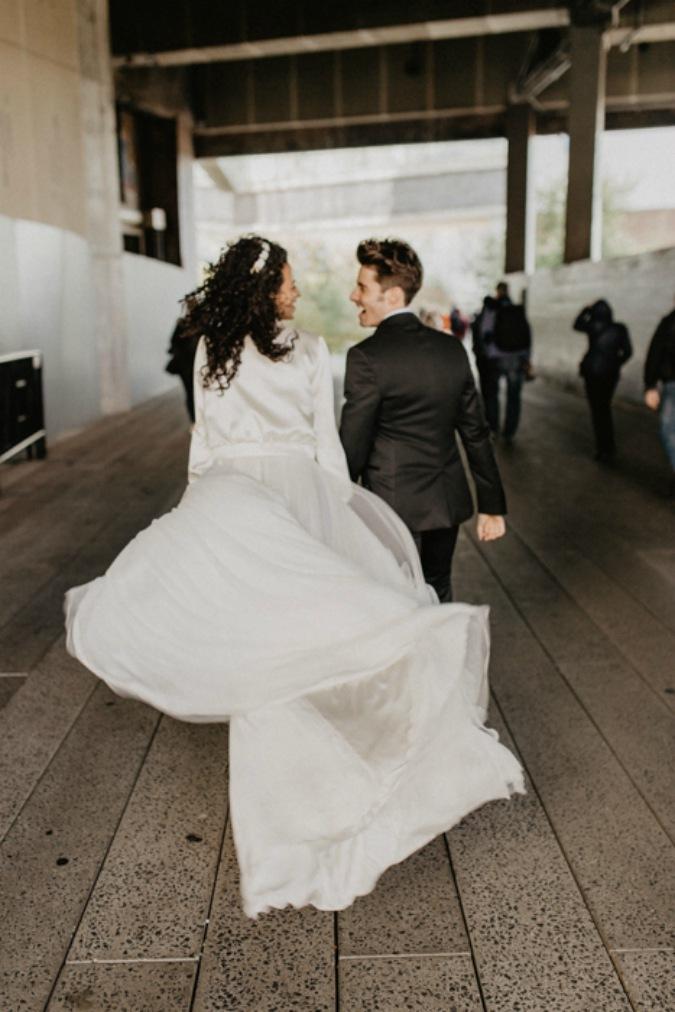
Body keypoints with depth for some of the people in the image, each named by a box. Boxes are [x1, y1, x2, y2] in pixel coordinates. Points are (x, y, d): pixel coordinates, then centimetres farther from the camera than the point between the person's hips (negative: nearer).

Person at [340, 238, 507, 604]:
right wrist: (493, 505, 13)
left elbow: (353, 447, -14)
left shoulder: (367, 357, -16)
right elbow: (475, 432, 6)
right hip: (448, 505, 6)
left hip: (394, 509, -6)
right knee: (437, 602, 20)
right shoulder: (451, 348, 3)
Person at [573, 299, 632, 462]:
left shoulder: (593, 327, -10)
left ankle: (604, 449, 2)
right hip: (611, 374, 3)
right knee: (605, 407, 20)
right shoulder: (620, 329, -4)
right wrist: (616, 364, 13)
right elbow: (627, 351, 0)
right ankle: (609, 445, 24)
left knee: (597, 410, 4)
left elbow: (576, 325, 10)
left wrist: (585, 311, 21)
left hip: (592, 373, -3)